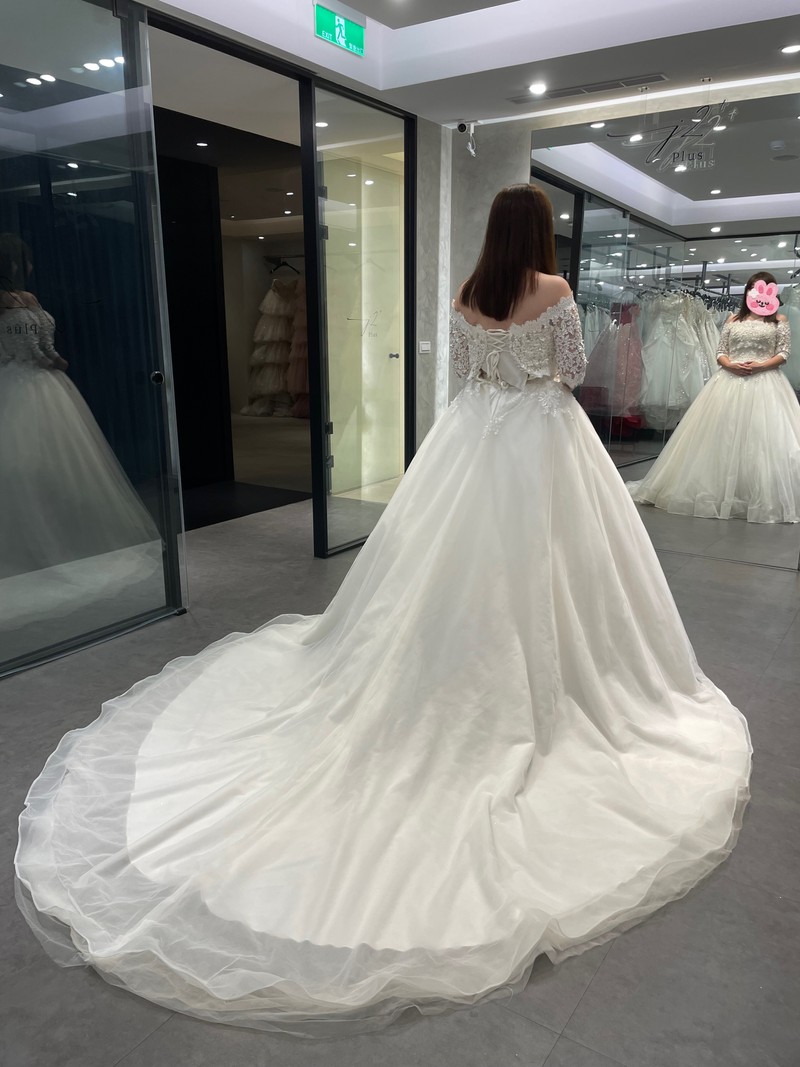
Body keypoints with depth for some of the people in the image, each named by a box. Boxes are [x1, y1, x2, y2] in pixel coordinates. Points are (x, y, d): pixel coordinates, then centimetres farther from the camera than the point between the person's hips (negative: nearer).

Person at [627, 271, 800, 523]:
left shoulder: (779, 320, 9)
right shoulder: (733, 320, 14)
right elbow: (720, 352, 11)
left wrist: (760, 365, -13)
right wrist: (730, 364, -10)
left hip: (765, 384, -2)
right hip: (730, 382, 2)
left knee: (762, 439, -9)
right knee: (723, 438, 0)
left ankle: (764, 500, -5)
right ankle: (718, 493, 7)